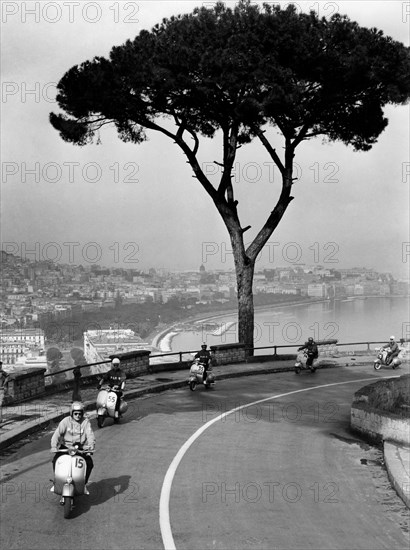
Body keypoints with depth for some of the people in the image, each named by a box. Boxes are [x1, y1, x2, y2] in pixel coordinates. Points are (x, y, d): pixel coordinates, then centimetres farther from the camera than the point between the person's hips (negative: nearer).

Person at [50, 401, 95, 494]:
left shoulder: (86, 422, -3)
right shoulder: (66, 421, -6)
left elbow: (90, 434, -14)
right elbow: (57, 433, -16)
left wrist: (91, 446, -32)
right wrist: (54, 446, -31)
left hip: (81, 448, 1)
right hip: (65, 446, -1)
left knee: (89, 463, -18)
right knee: (56, 460, -23)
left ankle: (83, 484, 6)